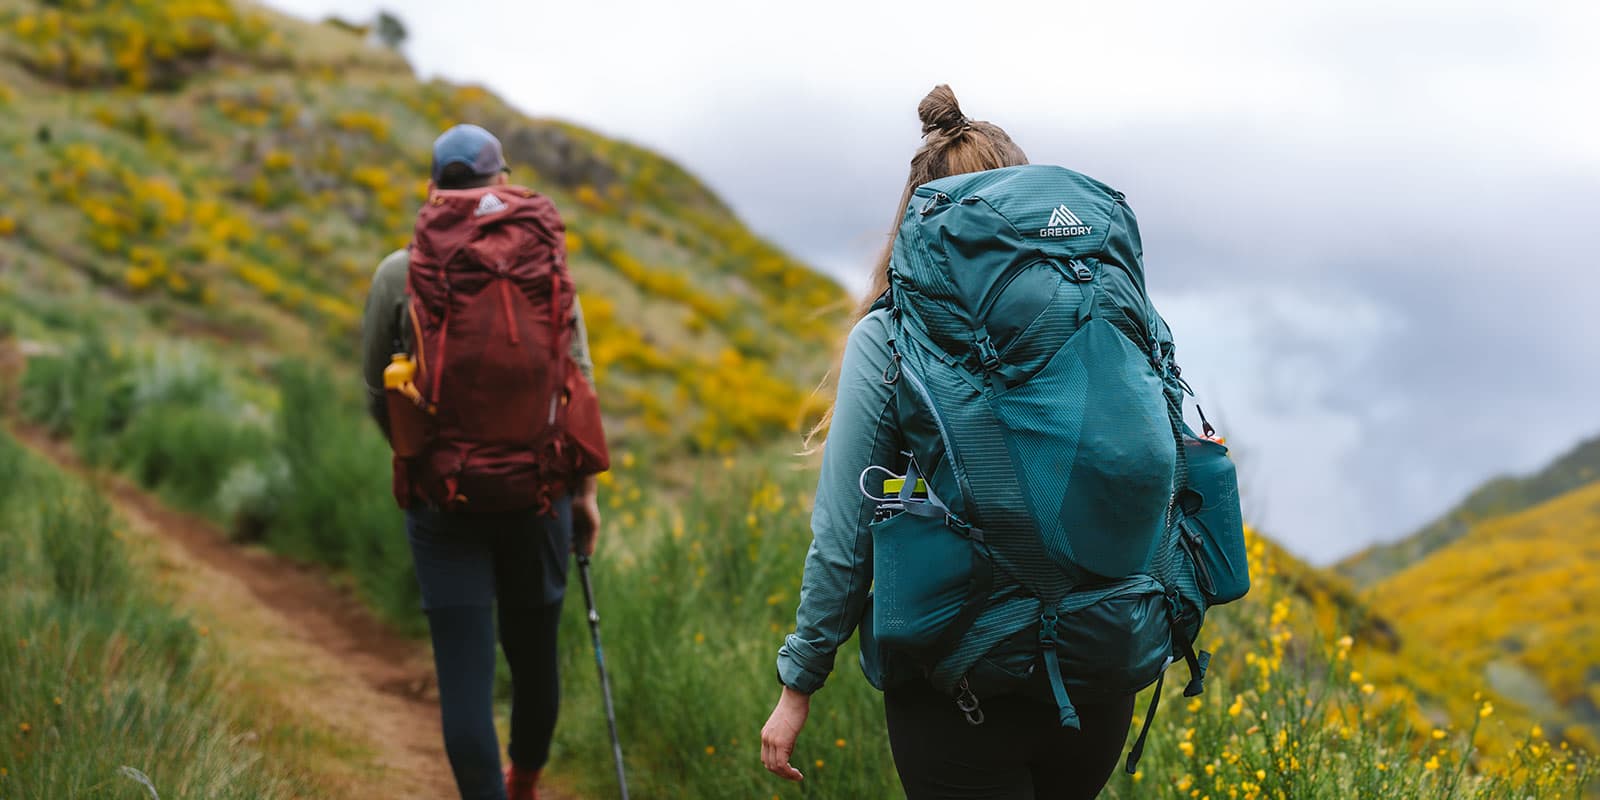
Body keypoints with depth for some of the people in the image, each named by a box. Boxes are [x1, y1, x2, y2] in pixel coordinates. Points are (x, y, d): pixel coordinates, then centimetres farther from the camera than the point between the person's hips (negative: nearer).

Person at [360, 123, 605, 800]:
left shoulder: (398, 274, -1)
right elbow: (578, 386, -2)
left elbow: (377, 394, 7)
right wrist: (585, 489, 7)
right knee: (533, 647, 21)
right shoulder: (543, 265, -2)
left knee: (464, 669, -1)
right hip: (537, 488, 2)